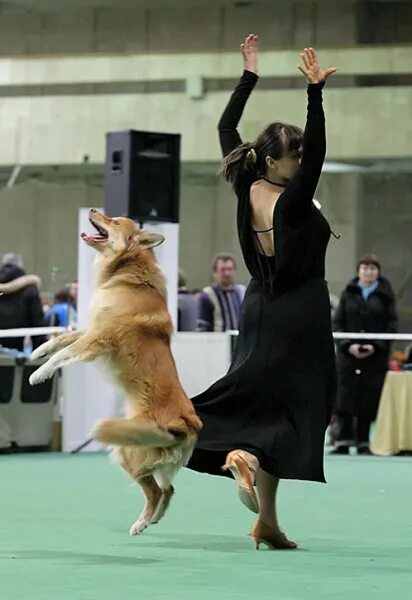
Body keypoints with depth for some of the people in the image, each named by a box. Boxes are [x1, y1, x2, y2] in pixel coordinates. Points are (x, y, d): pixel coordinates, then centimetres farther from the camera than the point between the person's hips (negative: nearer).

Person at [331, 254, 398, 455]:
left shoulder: (385, 295, 5)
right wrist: (348, 345, -9)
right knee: (345, 399, -4)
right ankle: (343, 441, -1)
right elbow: (337, 323, 6)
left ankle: (364, 442, 4)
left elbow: (392, 325, 2)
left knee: (369, 400, -3)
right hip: (349, 354, 1)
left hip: (376, 356, -1)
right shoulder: (349, 293, 8)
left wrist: (376, 346, -11)